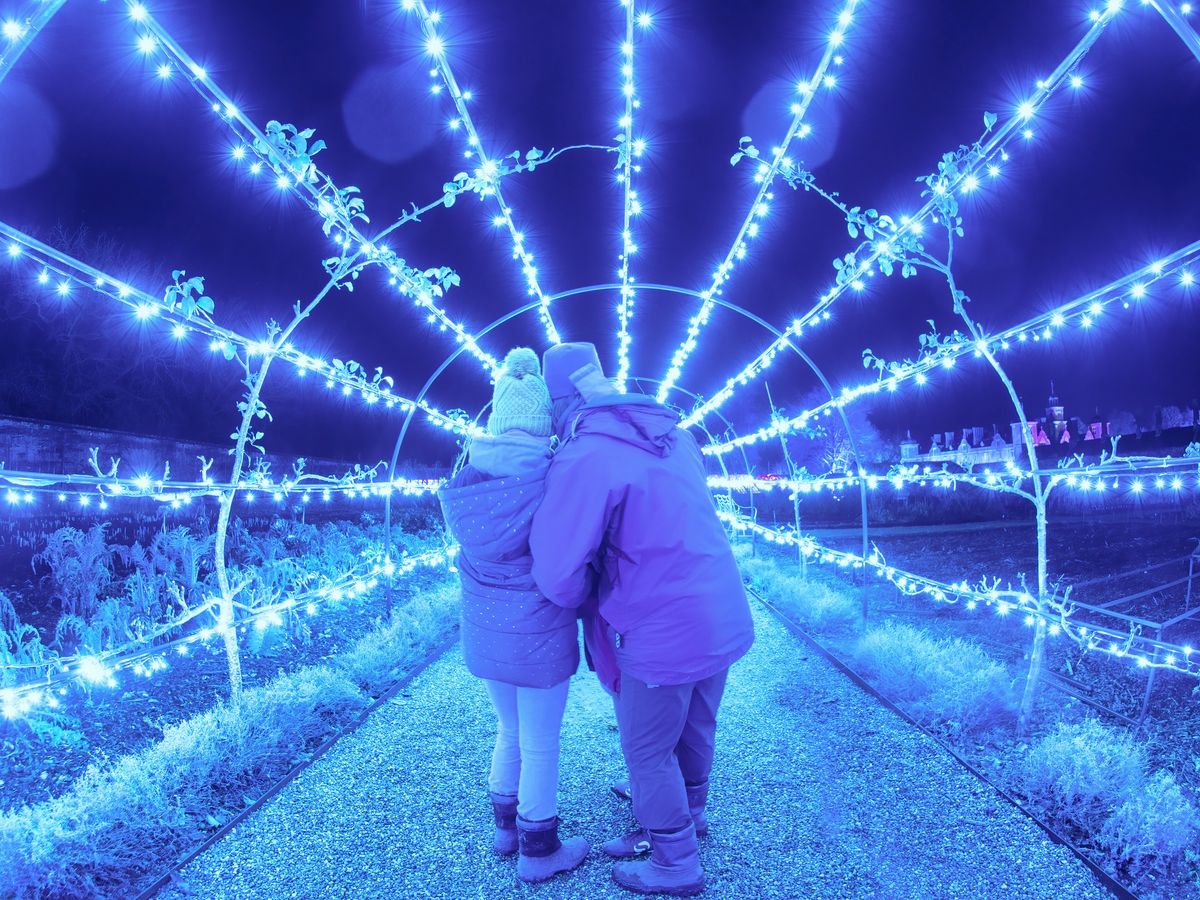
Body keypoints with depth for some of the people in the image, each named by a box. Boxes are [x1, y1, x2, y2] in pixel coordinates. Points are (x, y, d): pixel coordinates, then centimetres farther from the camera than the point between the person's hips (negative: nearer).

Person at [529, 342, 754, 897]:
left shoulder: (583, 457, -20)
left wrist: (584, 598, -1)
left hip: (664, 637, -7)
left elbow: (559, 577, -22)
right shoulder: (674, 434, 5)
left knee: (648, 753, 14)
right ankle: (687, 818, 47)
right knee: (695, 735, 26)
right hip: (725, 620, 8)